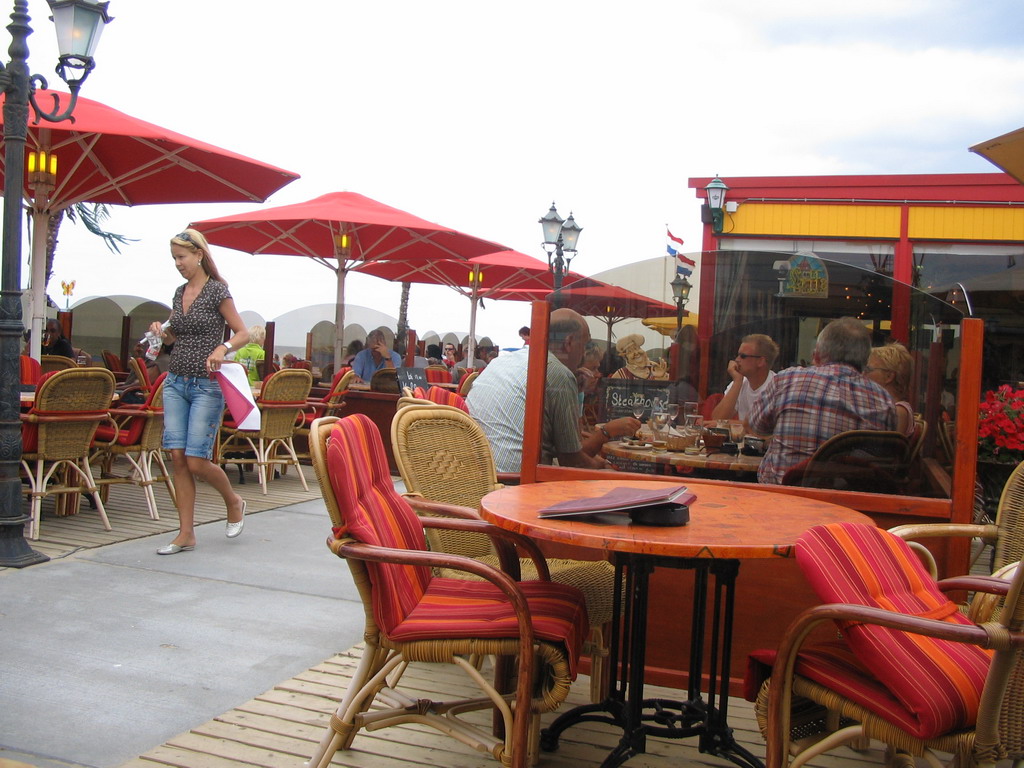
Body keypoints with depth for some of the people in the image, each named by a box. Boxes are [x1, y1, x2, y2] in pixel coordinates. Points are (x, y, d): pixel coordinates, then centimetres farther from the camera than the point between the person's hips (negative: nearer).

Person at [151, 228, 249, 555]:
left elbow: (243, 333, -7)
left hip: (206, 385, -6)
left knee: (196, 461, -7)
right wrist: (162, 332, 1)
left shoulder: (217, 291, -6)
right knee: (178, 457, 1)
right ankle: (186, 534, 8)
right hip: (175, 382, 6)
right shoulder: (180, 292, 13)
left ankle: (234, 503, 21)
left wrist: (222, 348, -26)